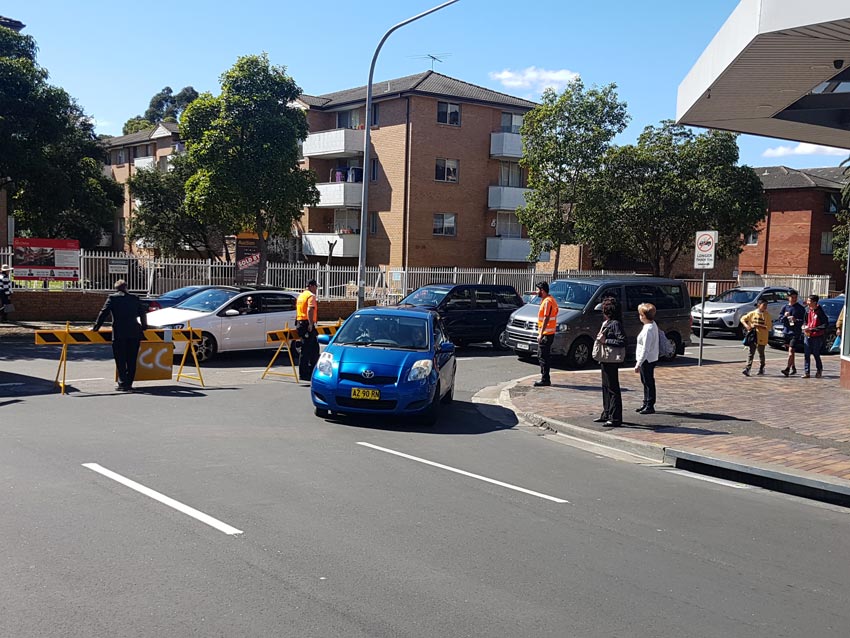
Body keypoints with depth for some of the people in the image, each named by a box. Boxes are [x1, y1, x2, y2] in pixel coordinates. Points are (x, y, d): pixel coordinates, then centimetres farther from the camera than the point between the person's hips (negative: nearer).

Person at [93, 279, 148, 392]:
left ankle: (123, 384, 0)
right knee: (131, 360, 8)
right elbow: (143, 313, 16)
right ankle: (129, 383, 12)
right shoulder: (135, 298, 11)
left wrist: (96, 327, 10)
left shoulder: (112, 298, 2)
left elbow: (103, 313, 1)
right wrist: (144, 327, 29)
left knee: (121, 360, 3)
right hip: (134, 333, 3)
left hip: (119, 334, -3)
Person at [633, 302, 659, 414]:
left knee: (648, 382, -2)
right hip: (650, 359, 10)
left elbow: (645, 349, -24)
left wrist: (639, 364, -20)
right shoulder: (653, 325, 8)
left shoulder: (648, 330, -23)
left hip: (647, 360, -10)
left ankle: (650, 406, 5)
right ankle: (646, 404, 27)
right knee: (646, 382, 18)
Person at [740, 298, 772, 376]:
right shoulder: (752, 313, 2)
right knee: (751, 353, -4)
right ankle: (747, 369, -10)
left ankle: (761, 369, 26)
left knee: (761, 353, 11)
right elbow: (743, 319, 9)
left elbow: (769, 327, -9)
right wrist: (746, 325, -9)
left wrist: (758, 326, -18)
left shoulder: (767, 315, -2)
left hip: (762, 338, -1)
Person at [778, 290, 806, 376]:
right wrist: (785, 316, -14)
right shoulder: (785, 307, 9)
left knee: (791, 350, -15)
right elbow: (780, 319, 8)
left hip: (796, 332, -5)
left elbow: (803, 320, -3)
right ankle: (793, 368, 27)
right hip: (786, 331, 5)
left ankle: (787, 368, -21)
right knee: (790, 351, 14)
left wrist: (796, 320, -23)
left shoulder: (801, 308, -1)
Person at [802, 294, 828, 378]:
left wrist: (813, 329, -20)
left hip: (817, 336, -5)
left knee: (816, 354, 5)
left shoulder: (820, 312, -14)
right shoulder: (808, 311, 5)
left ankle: (819, 371, 25)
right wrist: (804, 327, -5)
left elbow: (826, 324, -16)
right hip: (807, 335, 5)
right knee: (806, 354, 1)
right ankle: (806, 372, 5)